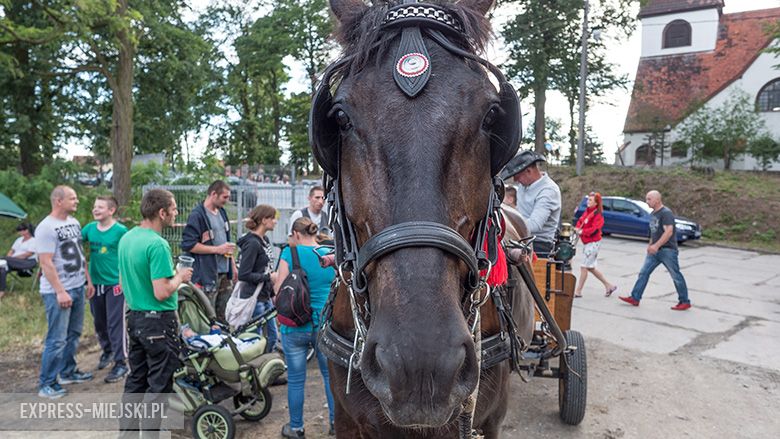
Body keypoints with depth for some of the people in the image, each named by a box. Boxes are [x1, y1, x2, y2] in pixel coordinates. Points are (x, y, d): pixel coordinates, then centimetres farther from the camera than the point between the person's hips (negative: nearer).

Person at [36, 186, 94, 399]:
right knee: (57, 339, -3)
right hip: (58, 292, -8)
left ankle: (68, 372, 30)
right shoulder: (46, 227, -15)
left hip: (77, 288, 8)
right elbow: (46, 263, -18)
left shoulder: (74, 222, 10)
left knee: (73, 334, 16)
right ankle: (46, 384, 9)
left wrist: (88, 280, 15)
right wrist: (60, 292, -20)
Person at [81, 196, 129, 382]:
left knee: (115, 324, -3)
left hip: (114, 283, -5)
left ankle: (120, 363, 5)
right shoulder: (89, 228, 2)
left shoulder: (121, 230, -11)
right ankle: (107, 350, 40)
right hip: (95, 283, 5)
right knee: (99, 323, 18)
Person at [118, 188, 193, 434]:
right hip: (158, 322, -9)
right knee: (159, 384, 3)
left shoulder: (126, 239, 6)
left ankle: (127, 429, 28)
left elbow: (122, 282, 15)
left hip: (134, 318, 9)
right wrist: (180, 277, -8)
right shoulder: (157, 244, -22)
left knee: (136, 379, 18)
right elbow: (162, 292, -25)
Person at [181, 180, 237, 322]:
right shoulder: (197, 215, -12)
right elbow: (188, 245, -18)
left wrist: (233, 265, 19)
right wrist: (217, 249, -18)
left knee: (224, 315, 13)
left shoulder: (222, 212, 15)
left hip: (224, 273, 8)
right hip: (207, 274, -8)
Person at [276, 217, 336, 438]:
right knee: (331, 375, 18)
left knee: (295, 380, 12)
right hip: (324, 326, 2)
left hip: (295, 326, -2)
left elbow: (278, 288, -8)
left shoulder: (290, 253, -7)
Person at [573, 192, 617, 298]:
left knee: (584, 267, -5)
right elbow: (580, 221, 11)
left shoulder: (598, 215, -13)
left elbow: (594, 229, -22)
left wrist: (582, 231, -27)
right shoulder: (587, 211, 10)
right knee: (591, 267, 15)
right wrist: (577, 228, -9)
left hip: (593, 243, -9)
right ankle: (609, 286, 28)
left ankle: (578, 291, 3)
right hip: (587, 243, 9)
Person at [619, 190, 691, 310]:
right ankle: (635, 298, 7)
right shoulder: (654, 213, 13)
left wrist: (656, 245, -30)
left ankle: (685, 302, 14)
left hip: (668, 250, -9)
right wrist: (650, 245, 18)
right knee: (643, 273, 4)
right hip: (655, 250, 9)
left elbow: (669, 232, -25)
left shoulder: (666, 213, -15)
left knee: (676, 276, 2)